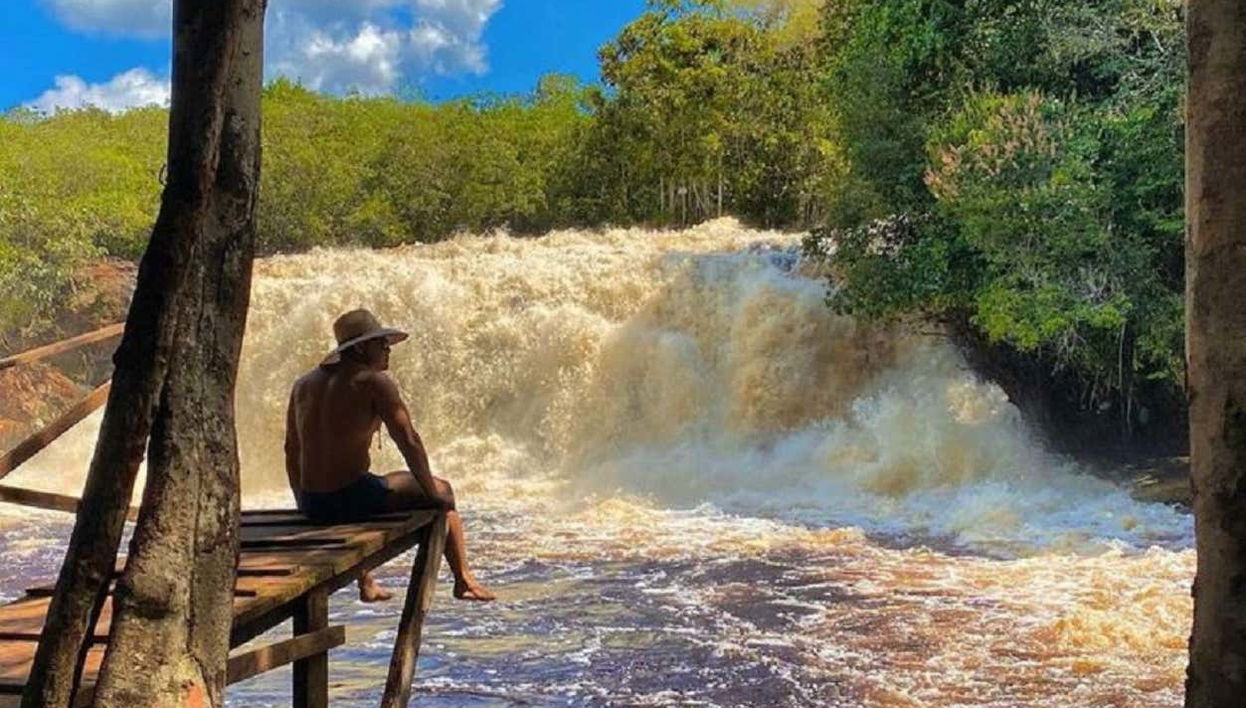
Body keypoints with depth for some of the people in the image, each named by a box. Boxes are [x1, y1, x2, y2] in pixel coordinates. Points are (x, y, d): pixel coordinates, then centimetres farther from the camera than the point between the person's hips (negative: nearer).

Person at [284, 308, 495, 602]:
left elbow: (291, 449, 17)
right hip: (354, 498, -7)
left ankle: (367, 585, 49)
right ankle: (463, 581, 22)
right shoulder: (374, 383, -11)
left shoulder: (304, 384, 9)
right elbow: (409, 443, -13)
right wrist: (433, 494, -1)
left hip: (312, 505, 7)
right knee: (442, 491, 16)